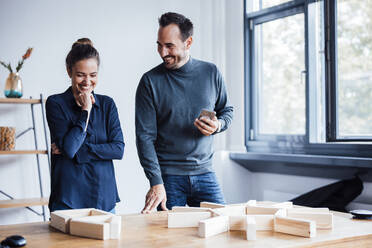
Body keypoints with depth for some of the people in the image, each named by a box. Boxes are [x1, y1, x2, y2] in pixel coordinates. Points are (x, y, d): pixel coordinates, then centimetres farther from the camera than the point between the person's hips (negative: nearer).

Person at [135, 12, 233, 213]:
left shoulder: (210, 73, 3)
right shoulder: (150, 81, -5)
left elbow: (227, 111, 16)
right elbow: (145, 136, -8)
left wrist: (217, 125, -8)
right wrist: (156, 183, -18)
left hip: (204, 172, 3)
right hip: (168, 176, -2)